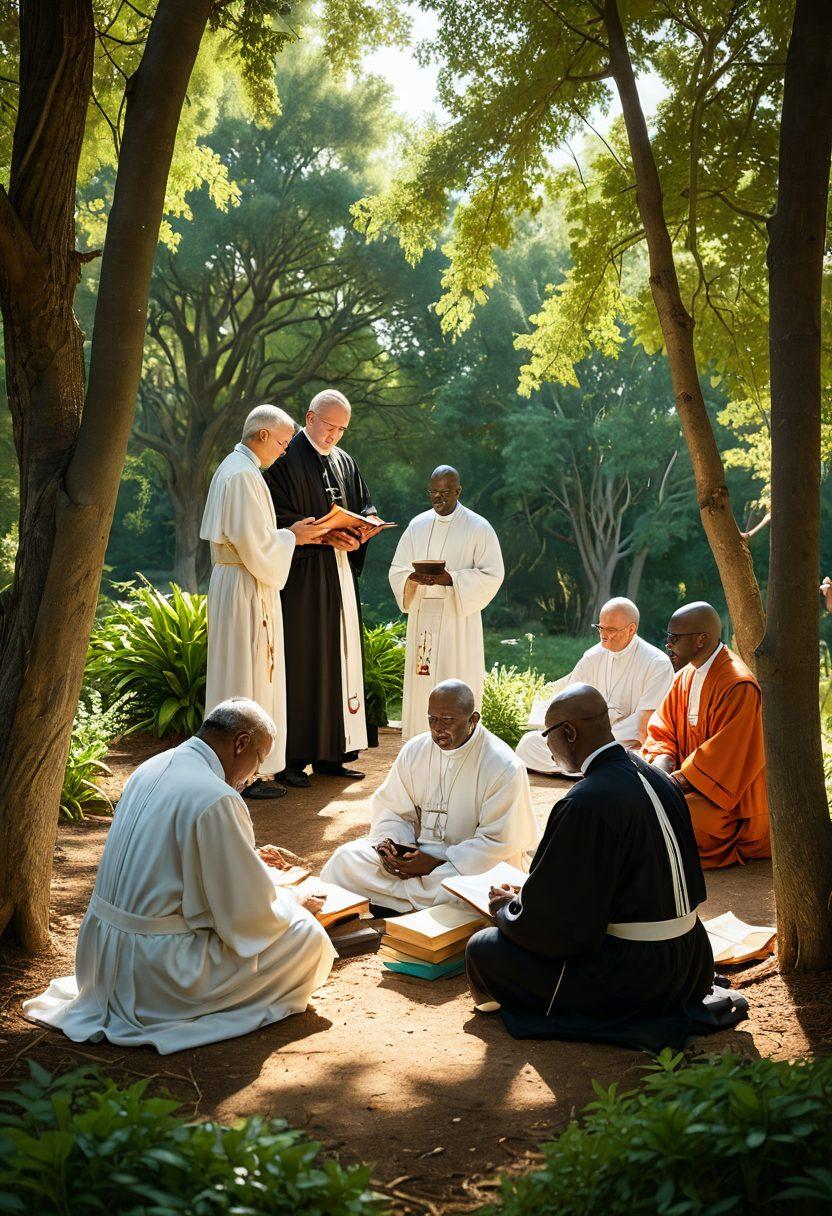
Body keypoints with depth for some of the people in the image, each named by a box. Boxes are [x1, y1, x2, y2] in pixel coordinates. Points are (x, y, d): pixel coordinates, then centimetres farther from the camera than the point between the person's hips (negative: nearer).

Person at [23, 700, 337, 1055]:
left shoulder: (150, 769, 5)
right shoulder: (217, 799, -22)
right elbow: (248, 915, -16)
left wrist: (249, 857, 29)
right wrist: (294, 905, 5)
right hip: (157, 971, -9)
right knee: (310, 935, -3)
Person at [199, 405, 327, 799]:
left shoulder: (231, 468, 15)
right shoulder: (244, 474, -17)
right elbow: (254, 541, -21)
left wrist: (289, 534, 12)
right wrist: (291, 536, -6)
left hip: (229, 581, 10)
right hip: (247, 586, -10)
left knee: (234, 674, 14)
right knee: (249, 677, -4)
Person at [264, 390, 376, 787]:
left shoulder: (344, 462, 16)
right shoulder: (286, 460, -5)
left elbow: (366, 505, 20)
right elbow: (278, 518, -11)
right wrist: (322, 534, -20)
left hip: (340, 573, 7)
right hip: (302, 574, -7)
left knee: (340, 659, 7)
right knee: (300, 663, -7)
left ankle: (330, 754, 14)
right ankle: (292, 758, -1)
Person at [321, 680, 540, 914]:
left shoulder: (504, 767, -14)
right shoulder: (414, 750, 2)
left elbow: (497, 841, -15)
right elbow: (392, 811, 9)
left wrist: (436, 864, -21)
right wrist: (389, 841, -14)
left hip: (474, 865, -4)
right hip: (416, 850, 5)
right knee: (346, 858, -14)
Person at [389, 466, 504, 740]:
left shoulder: (479, 528, -2)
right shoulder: (417, 525, 11)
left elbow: (492, 575, -6)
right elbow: (396, 570, 11)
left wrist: (450, 579, -18)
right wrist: (414, 577, -13)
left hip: (458, 617, -4)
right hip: (421, 616, 4)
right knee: (420, 684, 4)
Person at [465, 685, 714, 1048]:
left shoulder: (585, 803, -24)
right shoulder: (653, 777, 3)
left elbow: (553, 919, -18)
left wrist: (507, 909, 4)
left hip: (631, 975, -9)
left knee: (482, 949, 0)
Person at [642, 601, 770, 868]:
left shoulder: (738, 686, -22)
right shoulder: (686, 676, 5)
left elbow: (727, 756, -24)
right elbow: (661, 732, 7)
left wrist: (678, 780, -23)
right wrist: (661, 768, -13)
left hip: (731, 801, -8)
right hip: (691, 782, 8)